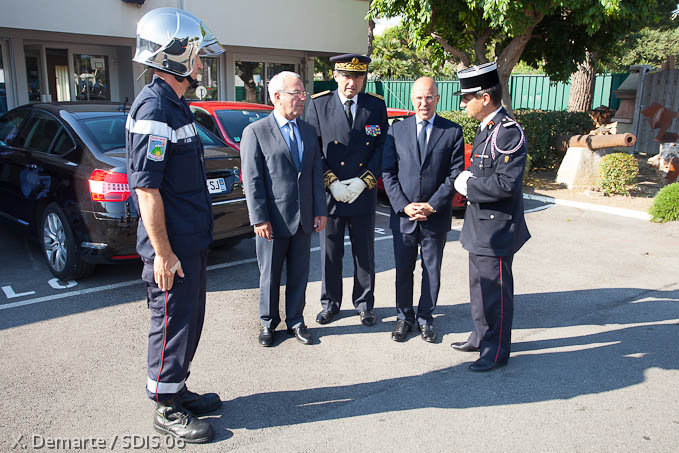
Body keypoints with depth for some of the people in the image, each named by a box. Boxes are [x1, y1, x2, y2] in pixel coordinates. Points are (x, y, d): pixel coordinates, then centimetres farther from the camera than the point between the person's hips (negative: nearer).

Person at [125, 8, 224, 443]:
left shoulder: (176, 104, 14)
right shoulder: (153, 108, -18)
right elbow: (146, 189, -22)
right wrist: (162, 253, -21)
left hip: (192, 241, 10)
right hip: (172, 247, -10)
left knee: (189, 320, 19)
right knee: (172, 324, 4)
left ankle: (177, 391, 36)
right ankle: (167, 410, 21)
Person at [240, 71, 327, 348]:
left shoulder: (308, 131, 9)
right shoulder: (256, 132, -6)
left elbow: (316, 173, 10)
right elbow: (252, 180, -9)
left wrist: (320, 210, 5)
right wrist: (259, 219, -13)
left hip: (304, 220, 5)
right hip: (273, 220, -4)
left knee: (299, 275, 14)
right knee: (269, 276, 10)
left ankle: (295, 321, 30)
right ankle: (268, 323, 28)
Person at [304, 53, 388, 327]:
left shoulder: (376, 106, 2)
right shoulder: (318, 104, 0)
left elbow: (382, 148, 0)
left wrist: (363, 181, -11)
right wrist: (331, 182, -12)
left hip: (364, 194, 1)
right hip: (329, 194, 0)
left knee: (364, 253, 11)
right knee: (330, 253, 11)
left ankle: (364, 304, 28)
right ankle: (330, 303, 29)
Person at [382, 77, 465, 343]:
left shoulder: (453, 132, -1)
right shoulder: (397, 130, 2)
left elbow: (455, 174, -4)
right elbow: (388, 172, 0)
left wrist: (432, 206, -13)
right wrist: (403, 206, -10)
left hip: (436, 216, -1)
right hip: (403, 215, 1)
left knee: (432, 271, 11)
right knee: (403, 270, 11)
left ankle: (425, 318, 28)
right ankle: (404, 317, 28)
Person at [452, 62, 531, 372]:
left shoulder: (509, 133, -19)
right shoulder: (486, 129, 12)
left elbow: (507, 183, -27)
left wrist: (468, 186, -17)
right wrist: (469, 181, 2)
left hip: (496, 229, -10)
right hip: (480, 226, 10)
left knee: (495, 291, 3)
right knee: (480, 287, 20)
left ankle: (497, 352, 18)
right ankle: (481, 337, 36)